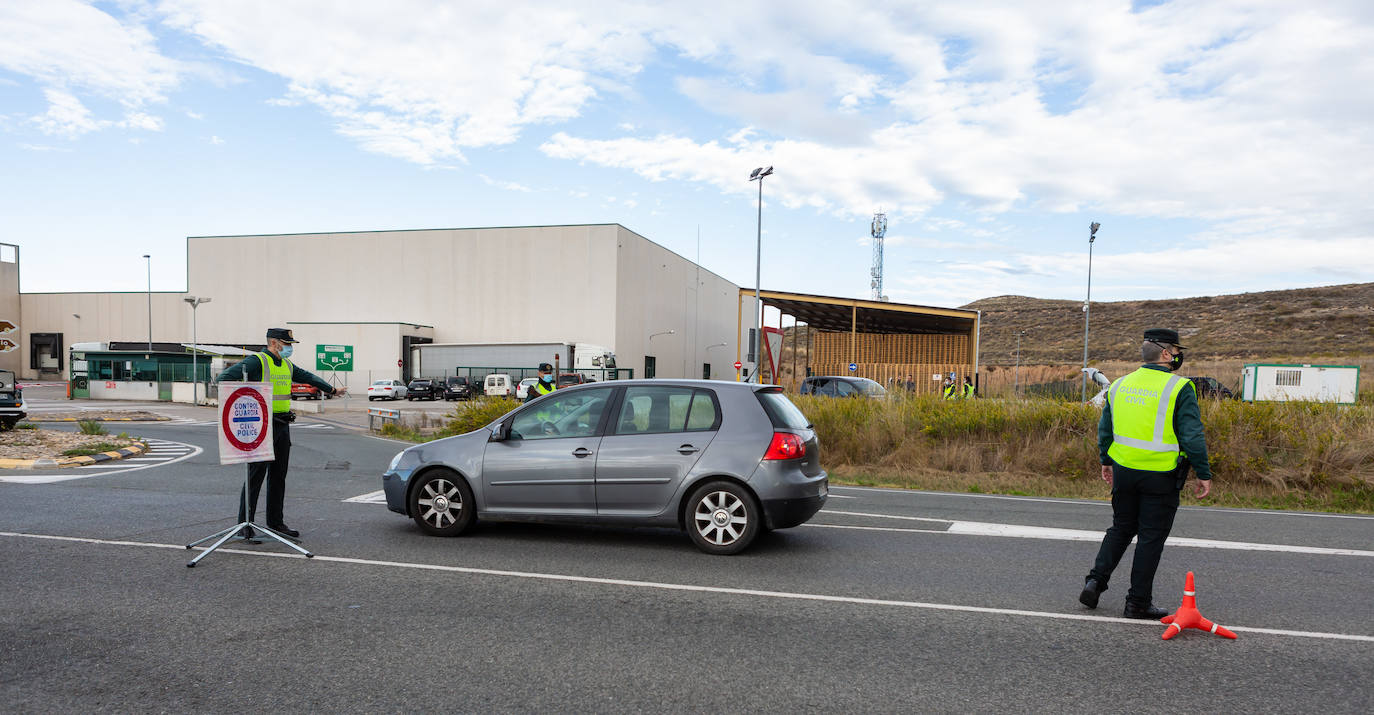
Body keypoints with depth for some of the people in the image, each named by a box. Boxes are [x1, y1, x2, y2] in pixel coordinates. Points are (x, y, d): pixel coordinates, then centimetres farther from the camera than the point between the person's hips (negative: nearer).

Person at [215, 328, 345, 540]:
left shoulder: (287, 365, 16)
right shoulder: (256, 361, -9)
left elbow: (308, 377, 31)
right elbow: (224, 378, -18)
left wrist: (332, 390, 40)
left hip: (282, 426, 8)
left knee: (278, 476, 12)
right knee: (255, 475, -5)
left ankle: (275, 521, 20)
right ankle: (245, 525, 1)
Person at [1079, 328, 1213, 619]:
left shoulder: (1120, 385, 7)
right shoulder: (1178, 388, -10)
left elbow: (1105, 429, 14)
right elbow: (1192, 436, -13)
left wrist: (1106, 461, 26)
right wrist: (1203, 474, -4)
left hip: (1123, 470, 5)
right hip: (1160, 475, -5)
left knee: (1121, 529, 19)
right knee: (1151, 538, 4)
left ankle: (1095, 581, 9)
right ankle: (1137, 603, 10)